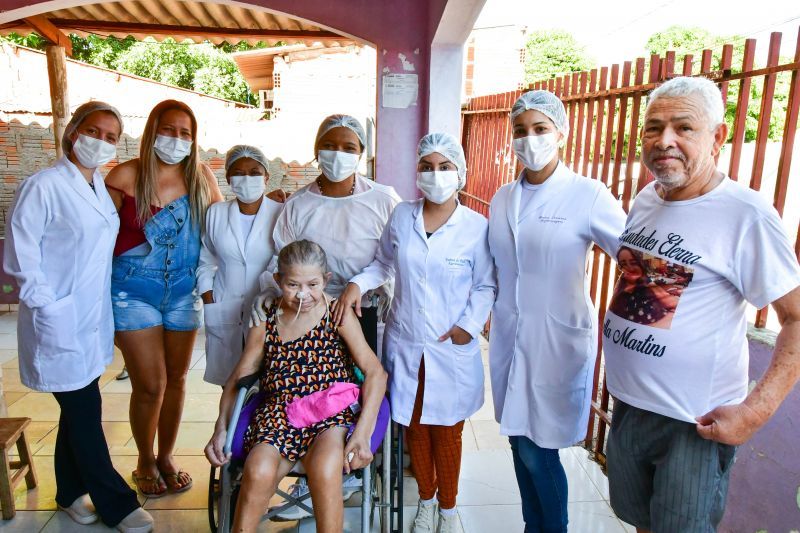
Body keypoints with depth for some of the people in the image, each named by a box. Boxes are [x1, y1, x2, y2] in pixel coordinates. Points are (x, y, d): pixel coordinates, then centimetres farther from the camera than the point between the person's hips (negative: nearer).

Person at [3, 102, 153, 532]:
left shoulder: (100, 187, 9)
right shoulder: (43, 186, -14)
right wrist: (47, 307, -14)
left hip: (92, 318, 7)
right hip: (60, 323, -7)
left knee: (78, 410, 18)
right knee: (85, 412, 2)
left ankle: (71, 493, 36)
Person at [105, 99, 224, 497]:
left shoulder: (201, 177, 1)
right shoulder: (125, 176, -6)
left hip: (184, 290, 3)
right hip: (134, 291, -2)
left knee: (176, 378, 13)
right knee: (150, 384, 1)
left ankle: (166, 457, 35)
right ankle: (145, 463, 28)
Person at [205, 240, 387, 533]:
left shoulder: (338, 313, 0)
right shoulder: (265, 319, 8)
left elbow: (375, 372, -5)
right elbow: (238, 378, 12)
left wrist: (363, 431, -16)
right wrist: (221, 428, -3)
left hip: (331, 412, -2)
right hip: (278, 411, 2)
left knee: (326, 472, -33)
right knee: (259, 472, -28)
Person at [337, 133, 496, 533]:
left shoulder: (477, 227, -8)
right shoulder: (401, 216, -1)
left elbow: (486, 286, -2)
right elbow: (384, 263, 10)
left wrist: (469, 324, -12)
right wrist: (358, 283, -7)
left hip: (452, 350, -2)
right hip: (404, 346, 3)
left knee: (447, 432, 13)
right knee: (414, 428, 17)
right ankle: (426, 500, 42)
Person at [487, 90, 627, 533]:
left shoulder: (587, 194, -11)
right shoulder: (503, 198, 7)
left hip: (557, 339, -5)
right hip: (509, 336, 5)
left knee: (538, 450, 4)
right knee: (519, 441, 16)